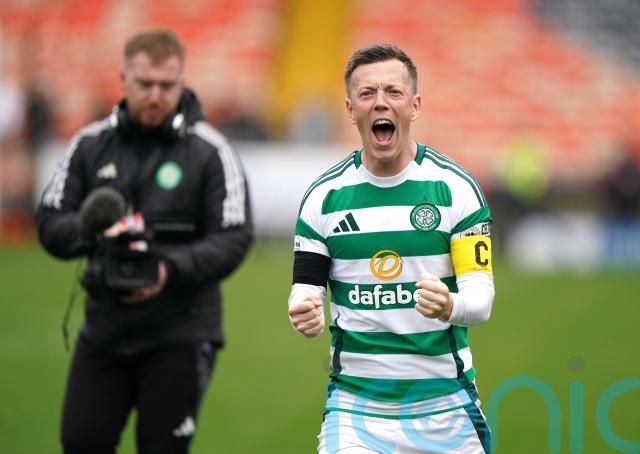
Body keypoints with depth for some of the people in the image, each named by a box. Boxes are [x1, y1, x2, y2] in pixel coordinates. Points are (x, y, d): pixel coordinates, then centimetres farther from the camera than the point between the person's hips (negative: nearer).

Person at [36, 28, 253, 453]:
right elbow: (50, 223, 5)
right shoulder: (90, 144, 5)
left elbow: (233, 240, -9)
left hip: (179, 335, -3)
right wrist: (90, 230, -18)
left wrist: (171, 271, -24)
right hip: (104, 329, 4)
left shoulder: (210, 152, -5)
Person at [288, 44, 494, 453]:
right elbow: (306, 287, 4)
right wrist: (305, 313, -19)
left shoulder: (455, 187, -3)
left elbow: (481, 296, -7)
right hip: (355, 401, 1)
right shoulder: (324, 195, 3)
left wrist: (449, 307, -29)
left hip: (445, 403, -1)